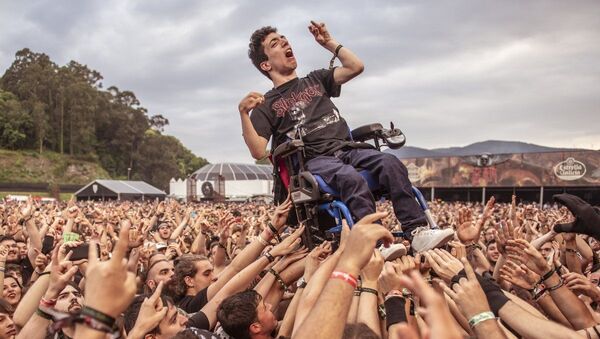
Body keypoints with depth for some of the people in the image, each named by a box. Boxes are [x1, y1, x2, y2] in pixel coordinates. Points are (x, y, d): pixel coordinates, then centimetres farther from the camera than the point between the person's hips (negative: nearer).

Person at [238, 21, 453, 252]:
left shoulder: (315, 80, 25)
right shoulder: (267, 105, 10)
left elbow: (356, 67, 16)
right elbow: (259, 152, -3)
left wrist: (329, 42, 19)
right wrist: (243, 113, -15)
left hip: (347, 149, 4)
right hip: (313, 161, -4)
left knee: (390, 163, -25)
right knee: (351, 178, -36)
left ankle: (417, 232, -32)